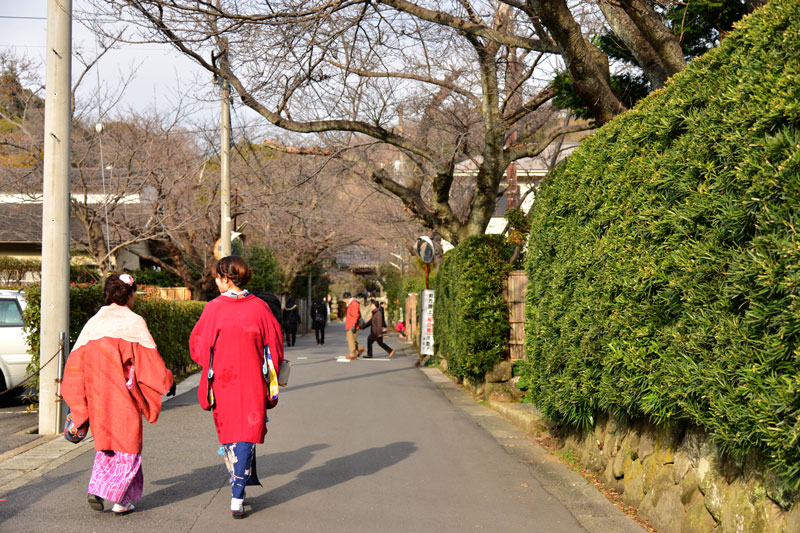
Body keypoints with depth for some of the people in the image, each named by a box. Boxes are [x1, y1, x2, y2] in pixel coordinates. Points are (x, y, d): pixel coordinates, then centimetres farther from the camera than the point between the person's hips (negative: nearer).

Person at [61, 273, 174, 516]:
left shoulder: (93, 323, 7)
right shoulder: (134, 322, -8)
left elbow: (76, 362, 7)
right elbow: (150, 360, -7)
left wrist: (74, 404, 13)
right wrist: (167, 382, 9)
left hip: (98, 396, 5)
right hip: (124, 396, -5)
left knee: (105, 440, 18)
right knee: (126, 443, 7)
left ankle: (96, 490, 3)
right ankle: (120, 500, 5)